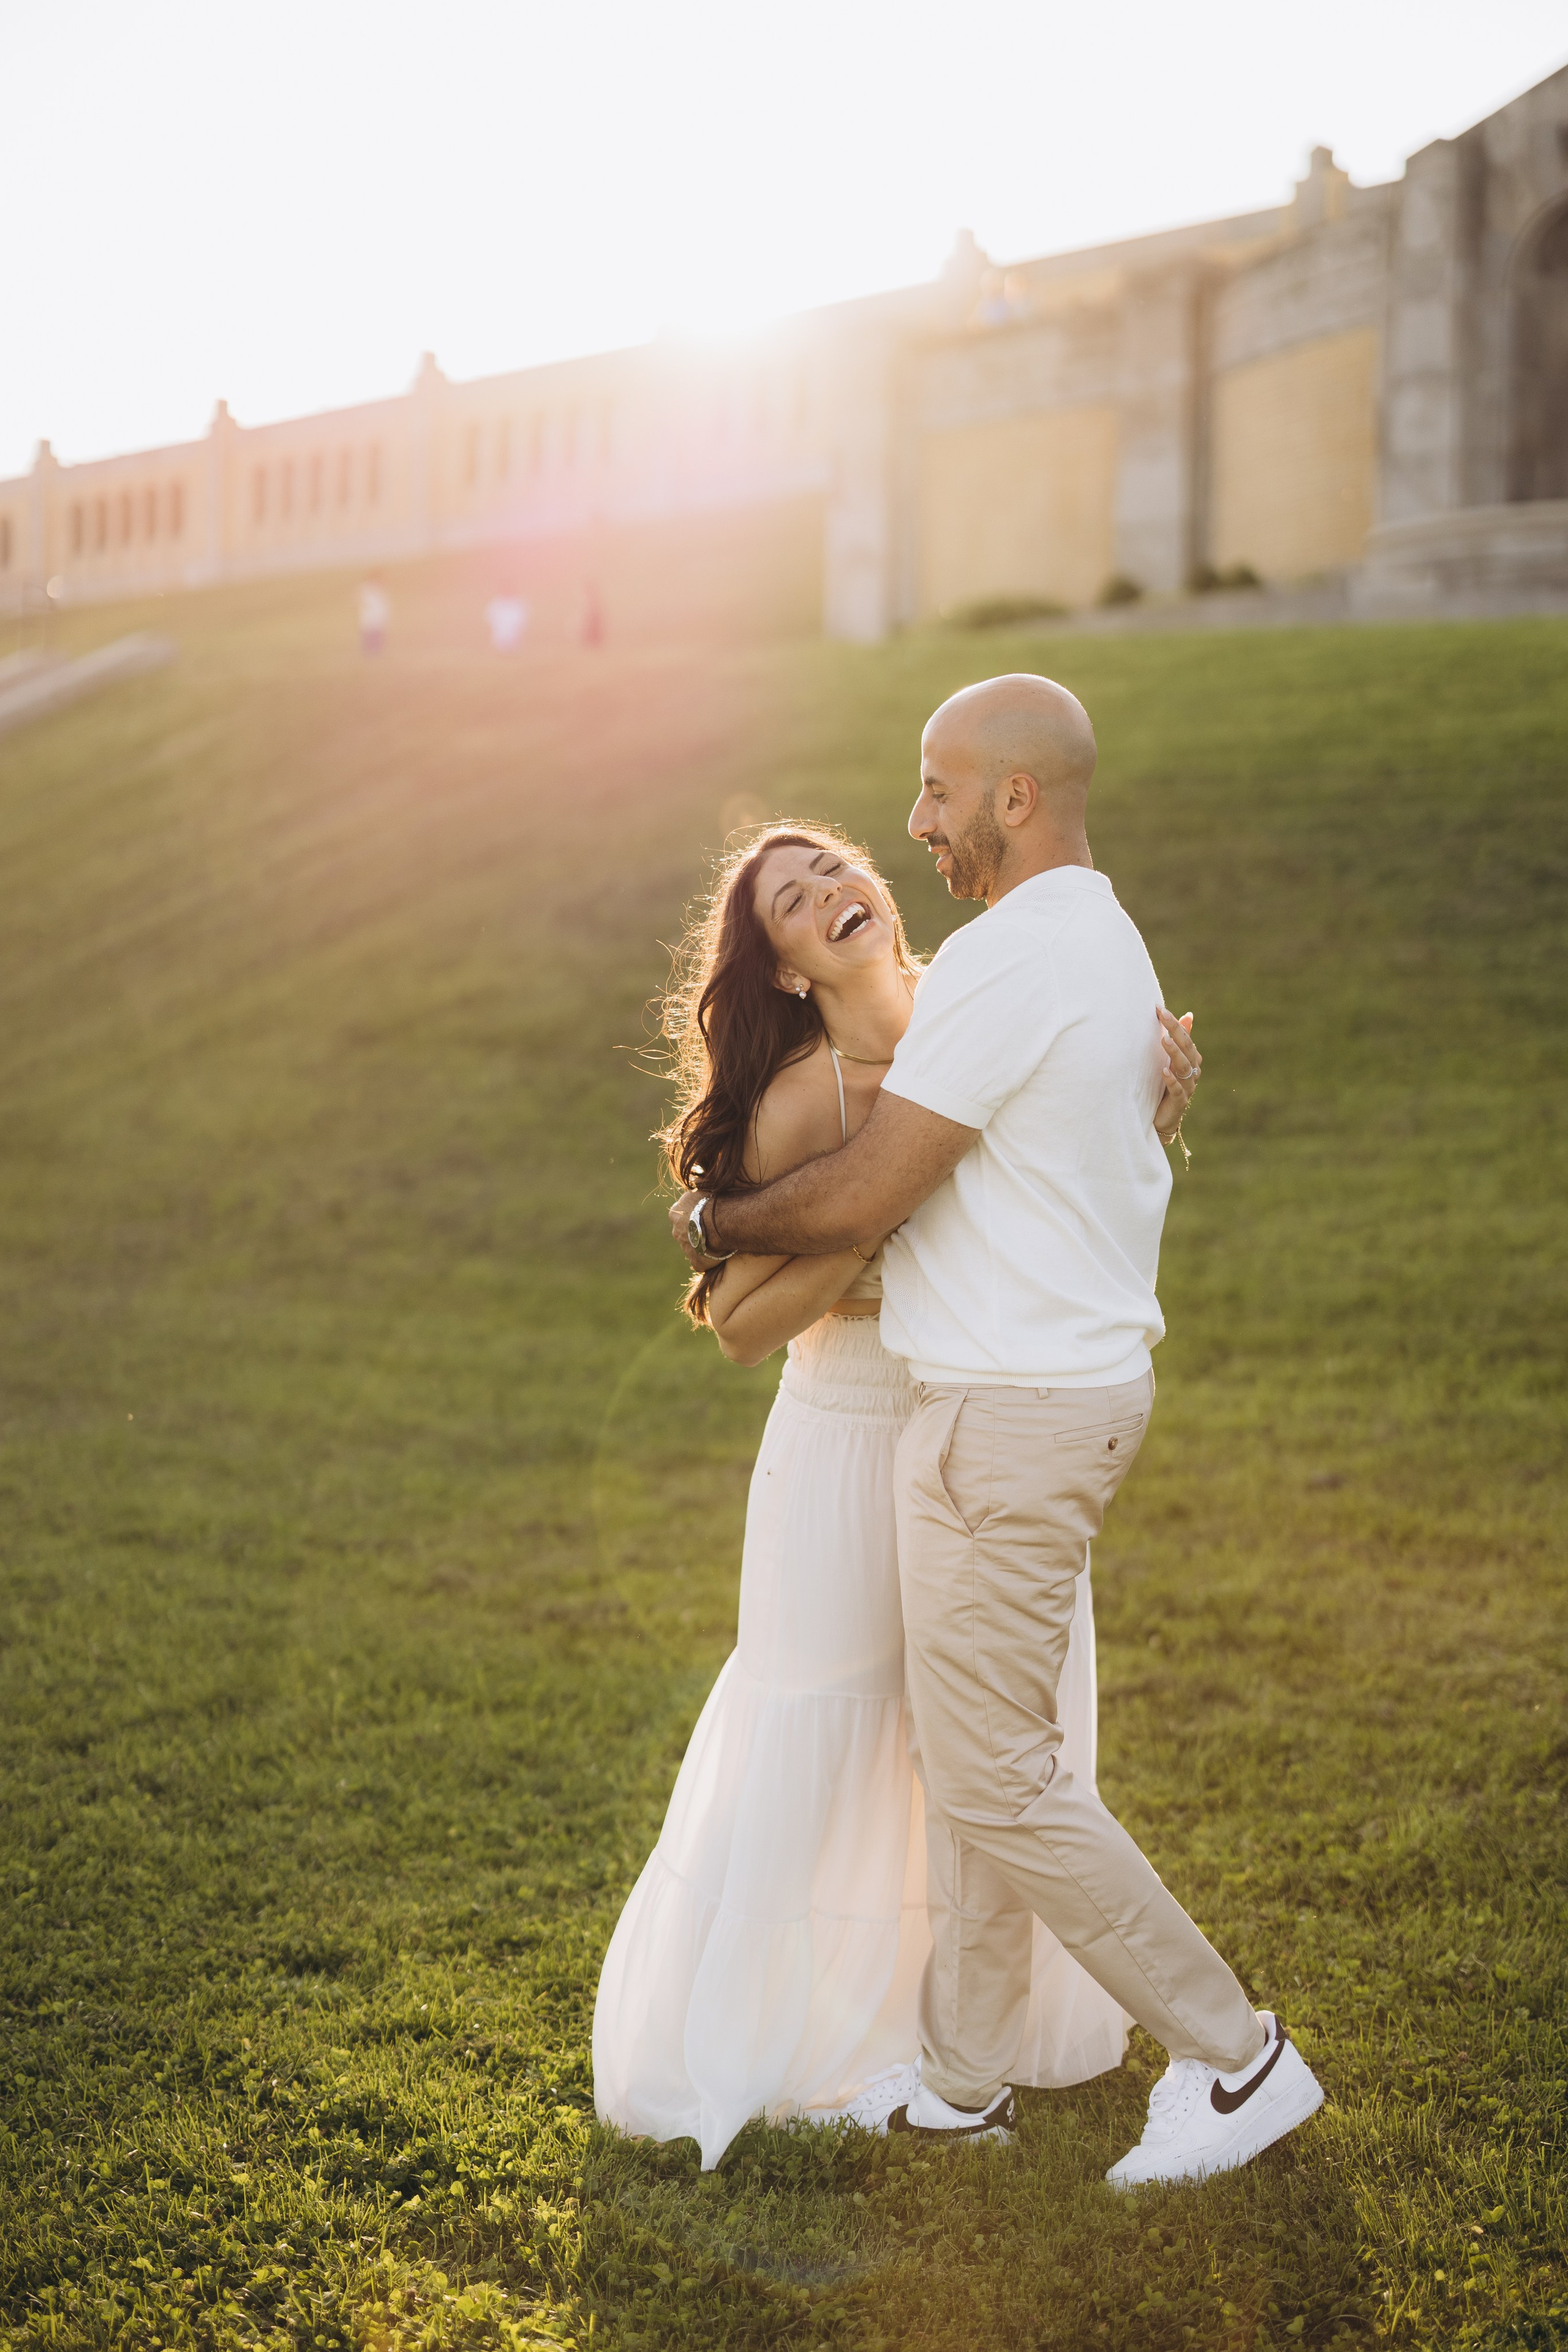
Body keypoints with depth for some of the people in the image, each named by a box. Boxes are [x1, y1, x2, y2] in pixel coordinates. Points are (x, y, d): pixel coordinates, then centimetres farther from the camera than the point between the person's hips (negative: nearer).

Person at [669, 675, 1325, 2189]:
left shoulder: (1008, 959, -19)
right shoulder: (1109, 947, 14)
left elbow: (857, 1200, -17)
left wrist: (712, 1223, -2)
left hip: (1008, 1412, -11)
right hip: (1083, 1374, 11)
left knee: (998, 1778, -1)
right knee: (976, 1750, 17)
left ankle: (1235, 2057, 10)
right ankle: (961, 2079, 28)